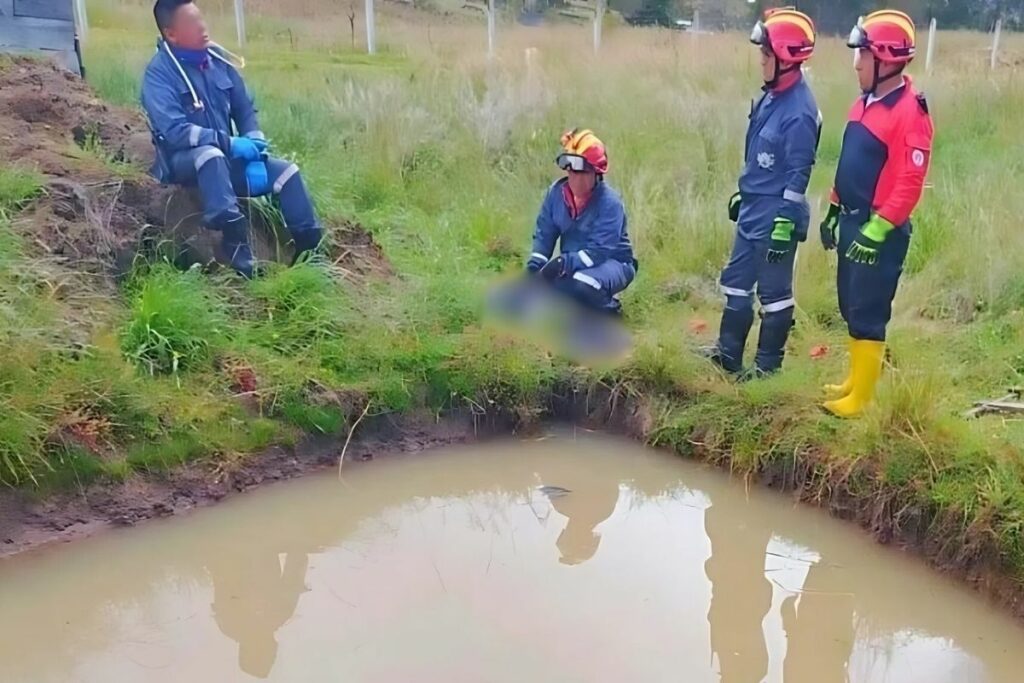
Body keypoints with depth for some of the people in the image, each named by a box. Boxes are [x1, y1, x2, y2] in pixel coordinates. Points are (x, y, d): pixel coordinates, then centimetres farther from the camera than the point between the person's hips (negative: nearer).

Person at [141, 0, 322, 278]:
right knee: (210, 154, -38)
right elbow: (174, 131, -25)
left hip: (226, 156, 6)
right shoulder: (159, 72, -15)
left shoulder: (218, 59, 2)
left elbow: (245, 109, 8)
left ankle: (311, 251, -1)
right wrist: (230, 143, -28)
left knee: (286, 171, -7)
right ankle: (236, 245, -42)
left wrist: (254, 147, -9)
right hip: (182, 161, -6)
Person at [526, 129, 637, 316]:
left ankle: (609, 310, -4)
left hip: (611, 263, -6)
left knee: (581, 283, -38)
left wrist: (565, 263, -39)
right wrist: (534, 266, -20)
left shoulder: (609, 202, -23)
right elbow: (544, 234, -4)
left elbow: (600, 251, -29)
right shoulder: (557, 192, -7)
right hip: (572, 264, 6)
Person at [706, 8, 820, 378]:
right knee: (736, 280, 17)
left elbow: (797, 175, -20)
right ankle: (728, 354, 30)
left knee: (773, 291, 4)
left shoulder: (799, 111, -21)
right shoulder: (772, 95, 8)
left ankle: (767, 367, 17)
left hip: (774, 216, -10)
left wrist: (784, 225, -20)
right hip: (753, 210, 10)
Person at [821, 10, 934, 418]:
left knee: (868, 313, -2)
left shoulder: (909, 113, -17)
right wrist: (833, 212, 20)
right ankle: (854, 380, 30)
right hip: (852, 221, 9)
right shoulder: (865, 103, 11)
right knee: (850, 306, 16)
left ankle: (861, 398, 8)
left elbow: (910, 183, -22)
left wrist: (877, 230, -23)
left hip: (879, 231, -9)